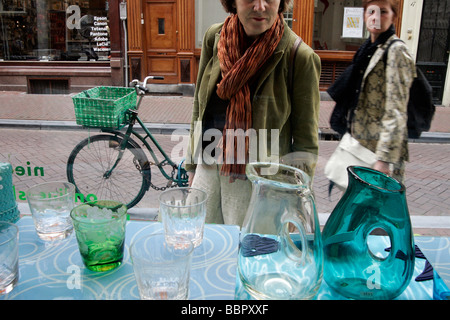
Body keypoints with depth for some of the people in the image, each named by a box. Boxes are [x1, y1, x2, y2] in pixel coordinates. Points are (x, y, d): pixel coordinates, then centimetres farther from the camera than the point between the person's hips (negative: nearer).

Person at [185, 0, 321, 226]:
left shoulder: (300, 56, -14)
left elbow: (305, 142, -9)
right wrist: (193, 166, 13)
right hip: (207, 170, 5)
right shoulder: (214, 37, -1)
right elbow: (199, 105, 9)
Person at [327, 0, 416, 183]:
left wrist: (385, 158, -24)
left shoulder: (396, 51, -11)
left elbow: (396, 111, -19)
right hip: (360, 144, 8)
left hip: (379, 147, -8)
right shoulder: (369, 48, 15)